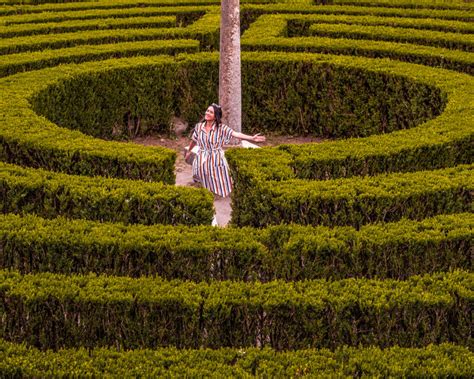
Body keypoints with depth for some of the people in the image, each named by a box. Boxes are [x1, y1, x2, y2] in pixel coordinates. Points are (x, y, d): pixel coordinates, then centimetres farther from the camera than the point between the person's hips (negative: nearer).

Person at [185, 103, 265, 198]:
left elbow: (236, 134, -23)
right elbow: (194, 140, 15)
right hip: (202, 160, 2)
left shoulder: (221, 128, -12)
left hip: (216, 160, -2)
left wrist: (252, 138, -35)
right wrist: (189, 151, 30)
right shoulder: (199, 126, -3)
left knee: (217, 185, 5)